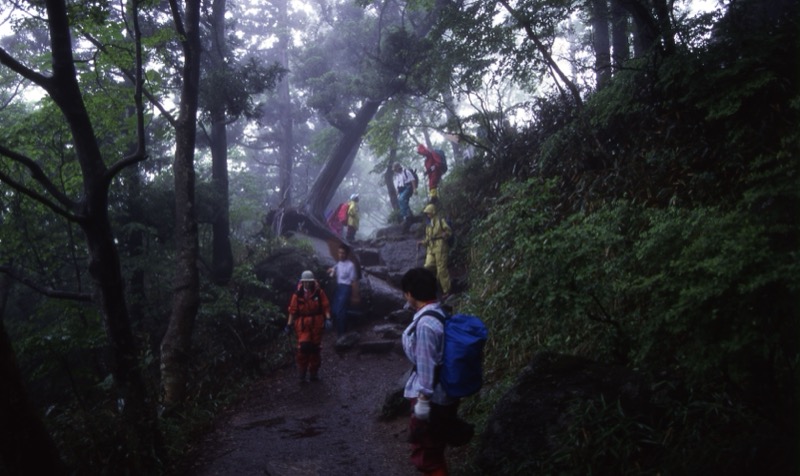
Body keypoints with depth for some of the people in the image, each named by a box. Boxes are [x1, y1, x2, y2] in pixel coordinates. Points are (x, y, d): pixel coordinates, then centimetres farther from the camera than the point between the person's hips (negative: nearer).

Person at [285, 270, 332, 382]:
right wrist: (289, 324, 0)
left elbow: (326, 307, -1)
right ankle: (302, 371, 2)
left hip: (316, 325, 1)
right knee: (303, 347, -14)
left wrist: (327, 319, -13)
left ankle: (314, 372, 23)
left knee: (315, 348, 9)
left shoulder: (319, 293, -1)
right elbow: (292, 310, 2)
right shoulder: (297, 295, -2)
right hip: (303, 325, -1)